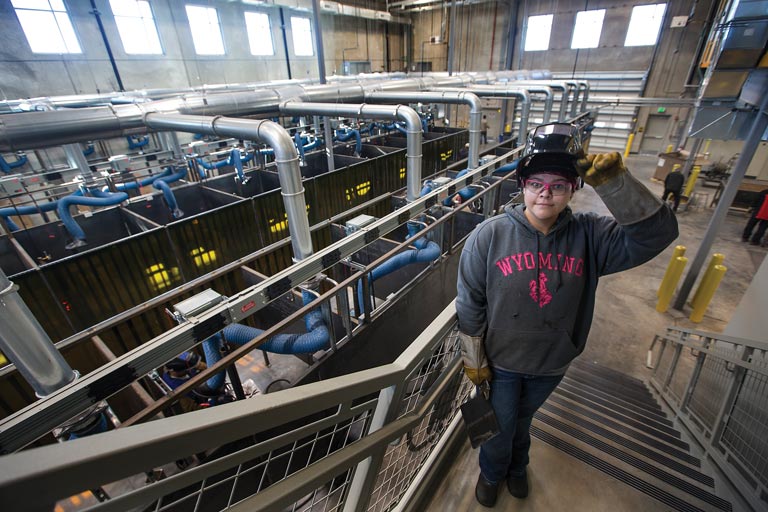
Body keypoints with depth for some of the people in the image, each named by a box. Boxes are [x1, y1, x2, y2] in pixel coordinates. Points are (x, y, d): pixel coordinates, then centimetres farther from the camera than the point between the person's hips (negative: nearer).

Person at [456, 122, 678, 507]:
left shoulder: (589, 235, -13)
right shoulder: (490, 235, -21)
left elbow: (656, 234, -24)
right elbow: (470, 303, -15)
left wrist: (614, 183, -35)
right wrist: (473, 359, -9)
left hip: (552, 364, 3)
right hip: (501, 362, -2)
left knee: (523, 419, 30)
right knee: (500, 426, 20)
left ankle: (516, 466, 63)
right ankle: (491, 473, 55)